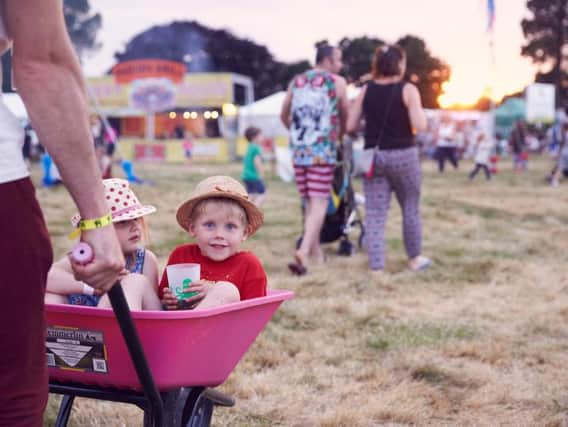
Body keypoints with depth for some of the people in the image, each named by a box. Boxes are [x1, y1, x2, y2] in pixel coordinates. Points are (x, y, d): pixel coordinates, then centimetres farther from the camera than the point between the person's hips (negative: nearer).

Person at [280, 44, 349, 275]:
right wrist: (339, 133, 29)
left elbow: (284, 116, 22)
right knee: (319, 204, -5)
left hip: (298, 151, 5)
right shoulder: (337, 82, 1)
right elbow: (345, 116, 9)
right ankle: (303, 251, -22)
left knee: (309, 203, 15)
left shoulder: (296, 81, 13)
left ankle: (316, 252, 21)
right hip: (323, 151, -5)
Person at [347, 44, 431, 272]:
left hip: (374, 156, 2)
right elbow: (419, 126, -14)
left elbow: (350, 126, 1)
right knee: (411, 208, 16)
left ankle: (376, 266, -4)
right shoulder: (408, 90, -7)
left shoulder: (366, 90, 3)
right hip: (403, 155, -2)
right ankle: (414, 258, 29)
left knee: (374, 213, 1)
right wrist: (419, 111, 6)